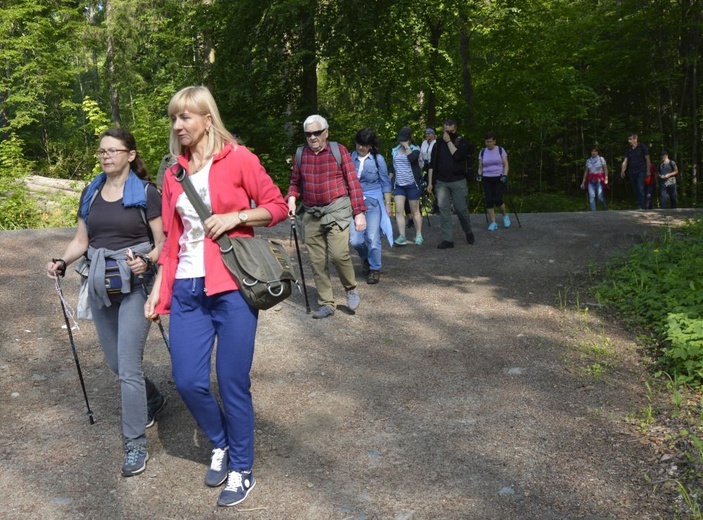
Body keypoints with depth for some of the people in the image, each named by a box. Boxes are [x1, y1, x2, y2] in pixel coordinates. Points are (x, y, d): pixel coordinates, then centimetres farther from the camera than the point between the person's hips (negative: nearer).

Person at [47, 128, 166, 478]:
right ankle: (153, 401, 42)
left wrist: (146, 260, -26)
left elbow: (162, 243, -6)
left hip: (134, 285, -6)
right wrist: (62, 262, -5)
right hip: (100, 285, 6)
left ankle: (135, 445, 3)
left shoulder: (146, 193, -5)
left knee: (128, 366, -8)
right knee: (115, 362, 15)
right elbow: (81, 241, 13)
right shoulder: (90, 193, 10)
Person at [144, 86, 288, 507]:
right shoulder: (174, 174, 12)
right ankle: (221, 445, 32)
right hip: (187, 290, 5)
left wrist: (234, 217, -15)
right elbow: (172, 239, 15)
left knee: (233, 384, 2)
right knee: (188, 381, 3)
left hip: (232, 286, -5)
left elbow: (277, 207, -1)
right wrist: (158, 288, 11)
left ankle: (242, 470, 22)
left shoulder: (237, 158, -3)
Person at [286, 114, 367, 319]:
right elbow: (295, 182, 17)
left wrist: (359, 212, -7)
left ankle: (351, 288, 9)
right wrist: (291, 198, -4)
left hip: (337, 210, -4)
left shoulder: (339, 151, -3)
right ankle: (326, 303, 16)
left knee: (338, 254, -18)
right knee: (317, 261, 4)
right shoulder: (301, 154, 6)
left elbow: (353, 183, -4)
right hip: (311, 214, 4)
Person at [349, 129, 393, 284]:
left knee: (373, 239, -3)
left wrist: (388, 204, 3)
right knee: (355, 240, -4)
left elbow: (385, 183, 4)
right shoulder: (350, 158, 3)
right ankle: (365, 259, 28)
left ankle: (375, 269, 17)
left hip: (374, 202, -2)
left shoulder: (378, 159, -1)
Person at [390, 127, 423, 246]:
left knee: (415, 211, 5)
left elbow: (412, 158, -27)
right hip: (398, 185, 4)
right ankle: (402, 236, -10)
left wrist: (407, 146, -18)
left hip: (412, 184, -4)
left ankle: (419, 235, 15)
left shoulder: (415, 149, -3)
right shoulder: (394, 151, 10)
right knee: (399, 210, -8)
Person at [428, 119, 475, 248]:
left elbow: (458, 155, -18)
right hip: (441, 182, 2)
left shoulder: (461, 141, 2)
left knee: (461, 209, 1)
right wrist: (430, 182, 4)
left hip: (458, 181, -2)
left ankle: (468, 232, 27)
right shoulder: (438, 144, 10)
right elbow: (432, 165, 10)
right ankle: (447, 239, -2)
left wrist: (449, 141, -11)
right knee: (444, 210, -4)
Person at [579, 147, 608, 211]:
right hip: (591, 181, 3)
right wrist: (583, 182, 14)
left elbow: (605, 170, -2)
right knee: (591, 196, -11)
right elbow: (586, 172, 16)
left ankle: (605, 209, 13)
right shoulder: (588, 161, 13)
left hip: (599, 180, -3)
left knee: (600, 197, -11)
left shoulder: (601, 159, 3)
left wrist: (606, 179, -14)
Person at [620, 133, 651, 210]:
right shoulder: (628, 149, 9)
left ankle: (640, 206, -19)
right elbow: (625, 160, 3)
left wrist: (648, 171, -5)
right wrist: (623, 171, -8)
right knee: (635, 189, 7)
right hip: (632, 172, 5)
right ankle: (640, 206, 14)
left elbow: (647, 159, -2)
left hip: (641, 171, -5)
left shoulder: (642, 146, -3)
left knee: (640, 188, -17)